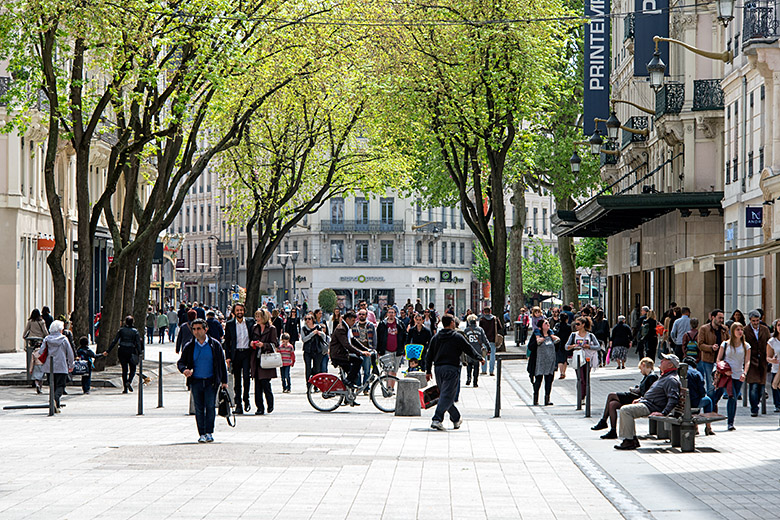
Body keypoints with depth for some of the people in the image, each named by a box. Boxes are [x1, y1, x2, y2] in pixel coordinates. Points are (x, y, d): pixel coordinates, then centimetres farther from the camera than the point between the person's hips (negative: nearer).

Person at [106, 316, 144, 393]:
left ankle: (125, 389, 4)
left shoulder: (121, 330, 1)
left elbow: (114, 341, 0)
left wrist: (108, 351, 4)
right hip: (131, 351, -1)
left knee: (124, 370, 7)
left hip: (122, 351, 1)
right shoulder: (135, 331, -1)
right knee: (132, 369, 10)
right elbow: (138, 343, -7)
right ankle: (129, 381, -18)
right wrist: (140, 353, -5)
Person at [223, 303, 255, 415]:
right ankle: (238, 404, 9)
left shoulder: (250, 322, 6)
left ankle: (246, 399, 4)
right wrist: (228, 357, -1)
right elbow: (227, 342, 6)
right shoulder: (230, 324, 5)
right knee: (237, 379, 4)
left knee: (246, 376, -14)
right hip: (235, 353, 1)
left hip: (247, 353, -1)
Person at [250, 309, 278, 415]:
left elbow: (274, 344, -3)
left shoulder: (271, 329, 0)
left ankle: (270, 404, 11)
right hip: (256, 359, 5)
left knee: (265, 382, -9)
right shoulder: (254, 328, 15)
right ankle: (259, 407, 4)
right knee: (257, 384, 1)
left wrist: (263, 345, -17)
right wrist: (252, 343, 0)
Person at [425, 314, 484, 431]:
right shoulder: (457, 337, -4)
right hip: (451, 369, -6)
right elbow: (469, 350, 2)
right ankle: (437, 419, -22)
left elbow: (429, 356, 12)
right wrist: (480, 358, 18)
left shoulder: (436, 337, 11)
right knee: (447, 396, -9)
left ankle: (456, 419, 27)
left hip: (438, 369, 6)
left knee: (445, 394, 16)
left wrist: (428, 371, 18)